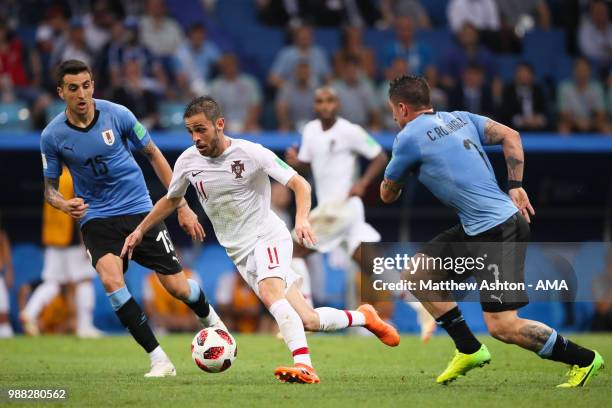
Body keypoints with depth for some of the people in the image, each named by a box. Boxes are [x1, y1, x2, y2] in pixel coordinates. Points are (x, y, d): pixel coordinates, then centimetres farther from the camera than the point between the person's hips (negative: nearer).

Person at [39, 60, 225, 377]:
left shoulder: (116, 114, -9)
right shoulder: (52, 136, -8)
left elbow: (153, 155, 4)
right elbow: (50, 188, 4)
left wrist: (182, 206, 4)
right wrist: (64, 204, -21)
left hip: (139, 209, 0)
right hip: (96, 217, 0)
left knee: (177, 287, -2)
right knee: (110, 279, -28)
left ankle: (210, 319, 36)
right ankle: (158, 360, -19)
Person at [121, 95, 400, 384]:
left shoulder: (251, 153, -14)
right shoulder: (188, 162, 0)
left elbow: (300, 184, -12)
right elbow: (171, 200, 20)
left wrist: (302, 219, -29)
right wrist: (139, 231, 17)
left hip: (268, 237, -4)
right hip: (239, 252, 4)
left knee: (270, 293, -36)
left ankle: (303, 365, -45)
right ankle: (363, 318, 21)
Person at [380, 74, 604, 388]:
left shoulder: (408, 138, -7)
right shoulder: (461, 118, 15)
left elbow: (387, 195, 6)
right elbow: (510, 136, 8)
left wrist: (390, 183, 30)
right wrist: (515, 186, 5)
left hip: (499, 231, -10)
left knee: (502, 326, -12)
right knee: (417, 274, 12)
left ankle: (583, 359, 0)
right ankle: (469, 350, 15)